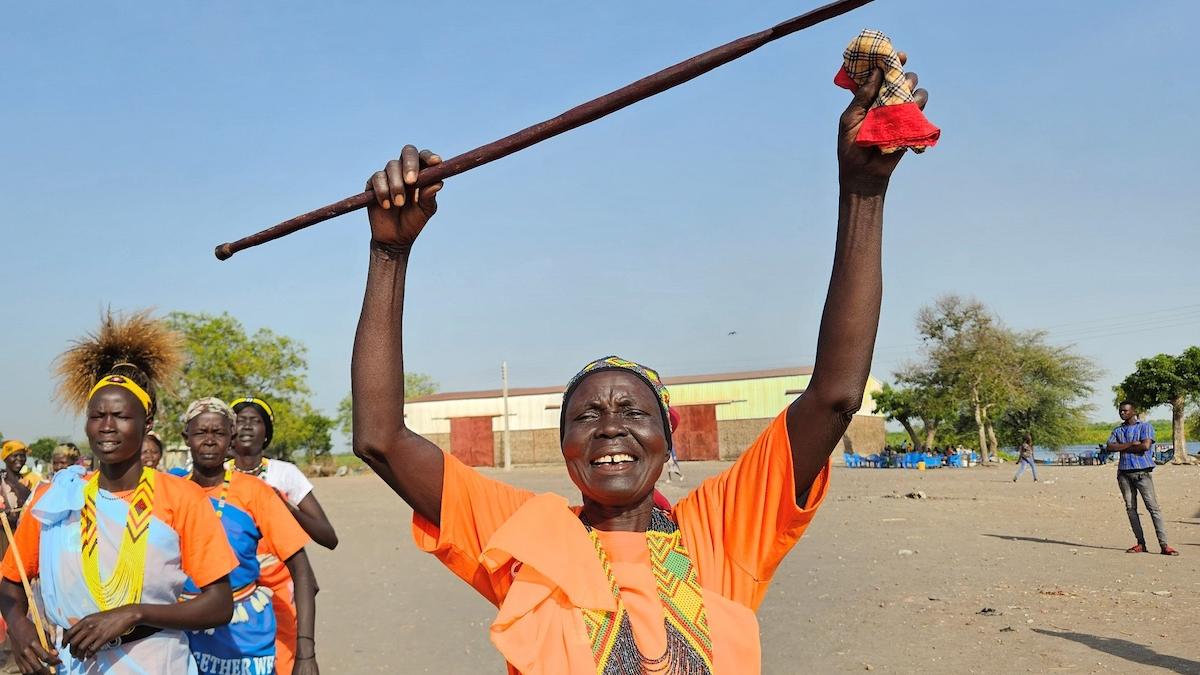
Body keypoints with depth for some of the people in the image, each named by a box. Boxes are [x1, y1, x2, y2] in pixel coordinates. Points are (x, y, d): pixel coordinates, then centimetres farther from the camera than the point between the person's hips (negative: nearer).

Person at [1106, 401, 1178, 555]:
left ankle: (1164, 545, -11)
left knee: (1153, 507, -9)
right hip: (1124, 473, 5)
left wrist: (1123, 448, -2)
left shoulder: (1145, 426, 4)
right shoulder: (1117, 430, 17)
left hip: (1142, 472, -5)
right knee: (1130, 508, 4)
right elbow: (1110, 447, 1)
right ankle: (1140, 543, 9)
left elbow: (1145, 445, -13)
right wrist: (1131, 444, -8)